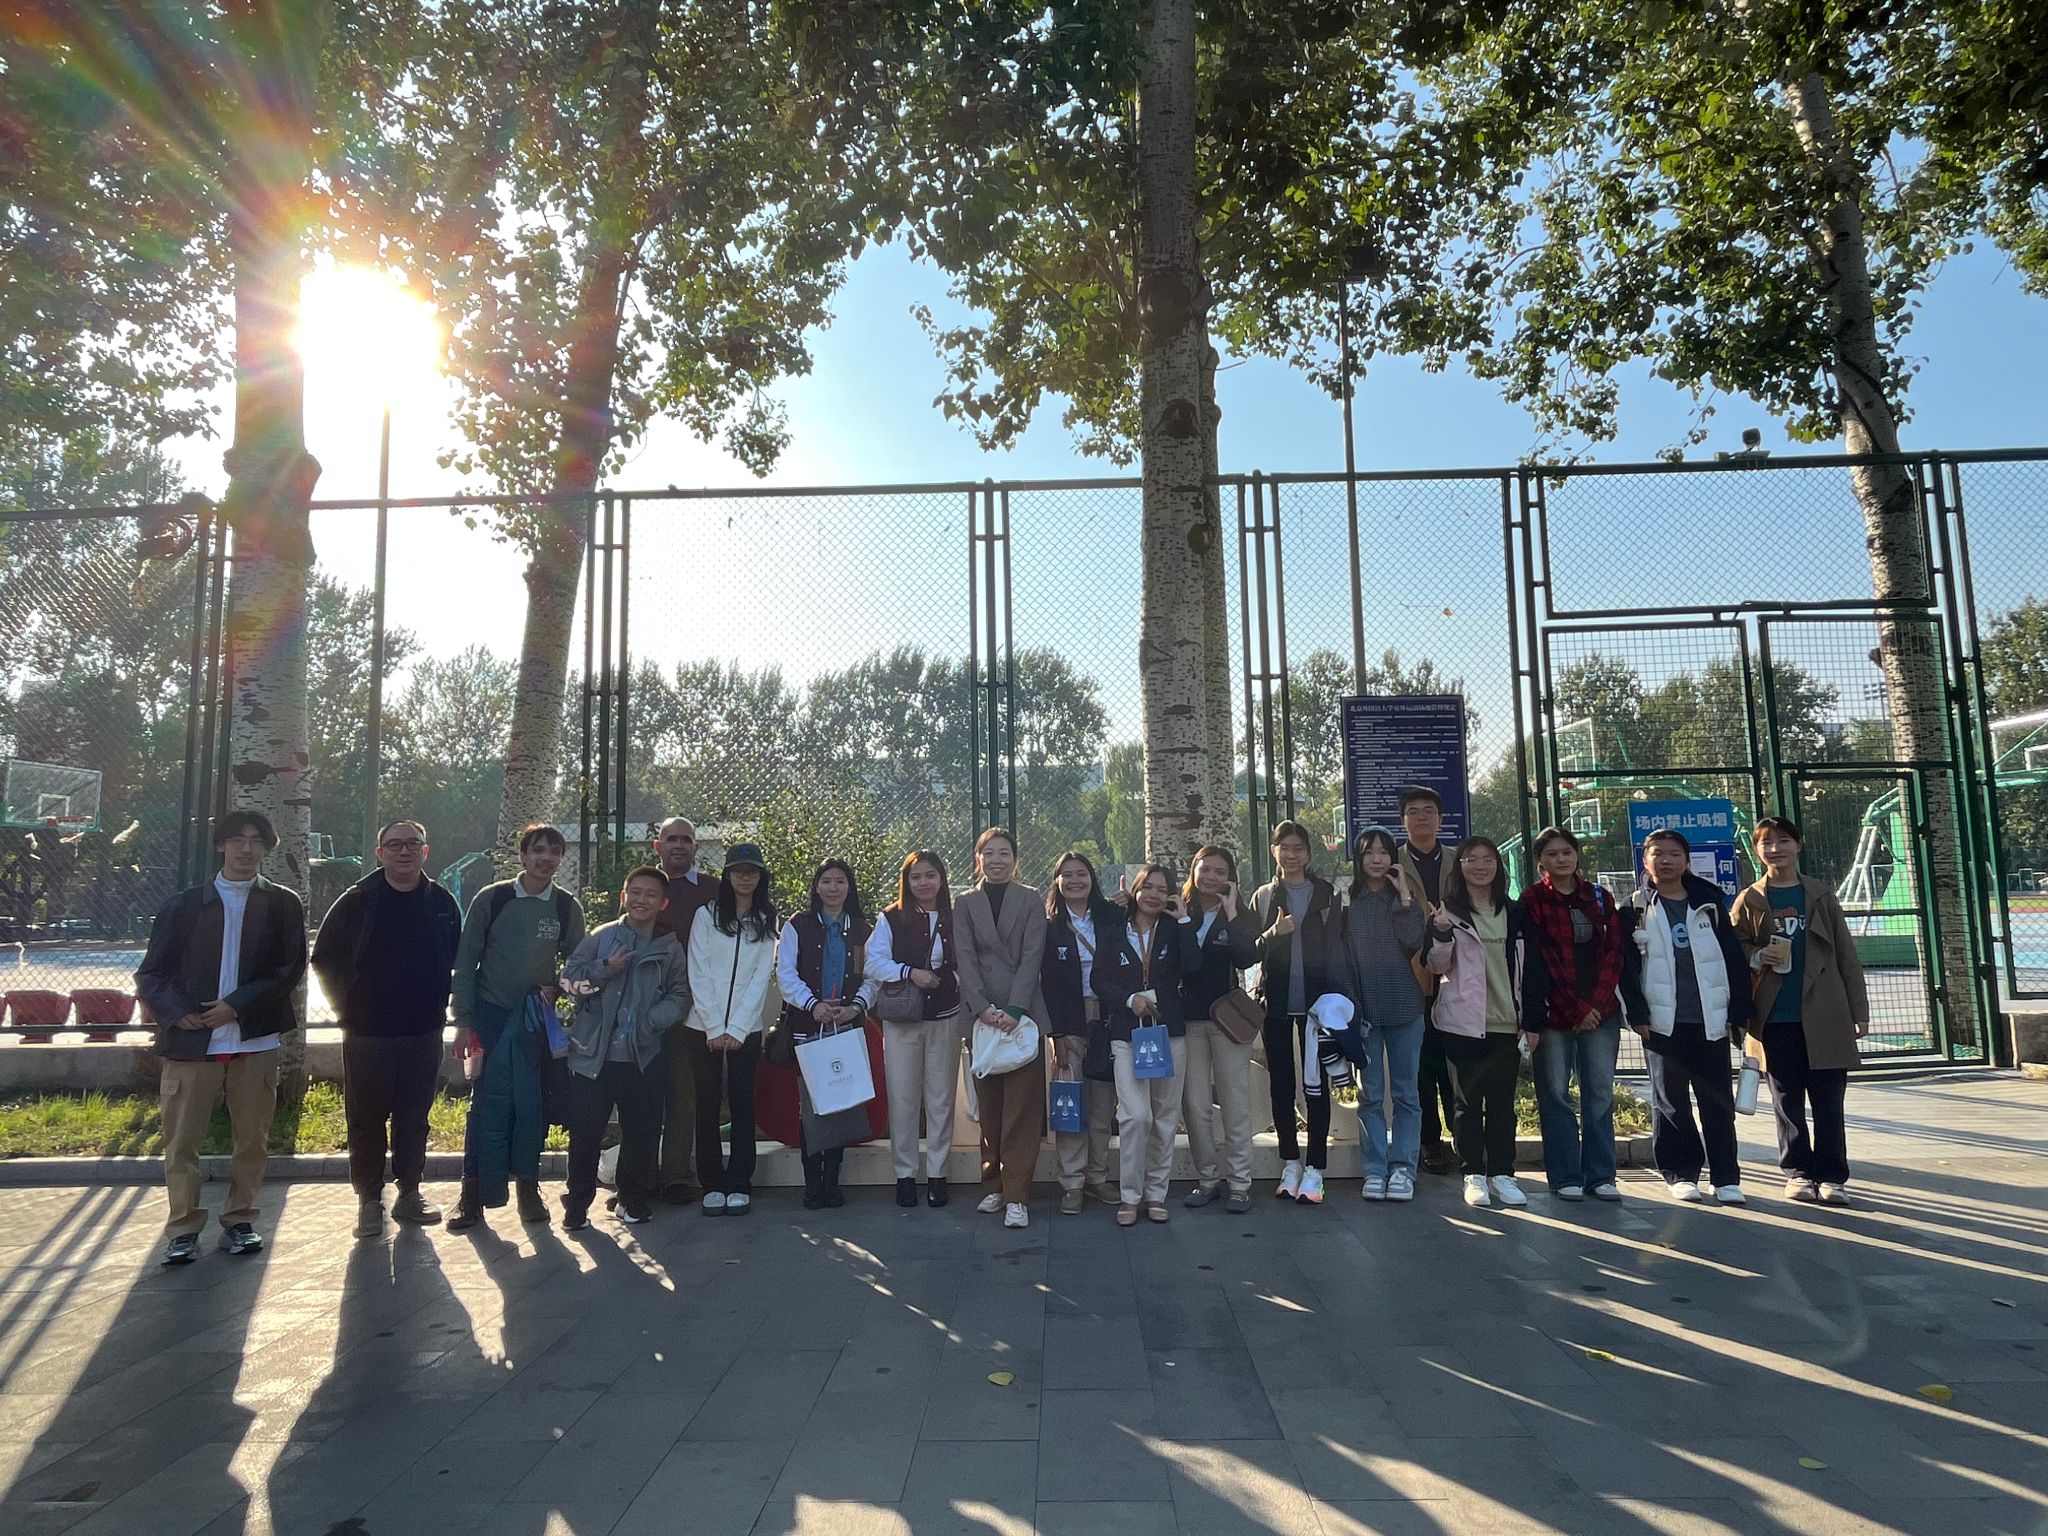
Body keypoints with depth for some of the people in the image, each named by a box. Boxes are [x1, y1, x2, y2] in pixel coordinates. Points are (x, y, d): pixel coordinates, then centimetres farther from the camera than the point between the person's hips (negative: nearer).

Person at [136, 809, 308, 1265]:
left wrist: (237, 1005, -12)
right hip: (189, 1041, 0)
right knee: (181, 1140, 4)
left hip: (255, 1040, 0)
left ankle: (239, 1220, 20)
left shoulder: (282, 905, 5)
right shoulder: (184, 905, 8)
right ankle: (183, 1228, 16)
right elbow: (151, 973, 7)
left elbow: (291, 968, -2)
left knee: (252, 1138, 7)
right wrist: (177, 1012, -10)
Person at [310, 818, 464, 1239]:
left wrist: (438, 1005, 8)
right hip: (367, 1032, -2)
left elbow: (455, 961, 13)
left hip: (424, 1032, 2)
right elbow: (324, 959, 2)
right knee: (366, 1119, 5)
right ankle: (369, 1200, 17)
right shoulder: (358, 901, -4)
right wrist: (347, 1007, 2)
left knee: (414, 1117, 9)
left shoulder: (442, 903, 3)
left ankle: (409, 1193, 21)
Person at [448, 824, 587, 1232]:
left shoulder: (566, 907, 2)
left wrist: (556, 989, -8)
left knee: (532, 1106, 5)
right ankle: (473, 1194, 11)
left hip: (538, 1020, 2)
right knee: (487, 1106, 0)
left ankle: (528, 1188, 18)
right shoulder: (491, 899, -3)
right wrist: (463, 1021, -5)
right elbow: (466, 962, -1)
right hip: (490, 1016, -1)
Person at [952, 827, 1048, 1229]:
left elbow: (1031, 957, -3)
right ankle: (994, 1185, 16)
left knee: (1022, 1106, -5)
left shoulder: (1031, 900, 6)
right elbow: (966, 960, 1)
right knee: (989, 1106, 6)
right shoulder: (965, 904, 10)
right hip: (982, 1015, 2)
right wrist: (984, 1009, -13)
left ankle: (1016, 1196, -3)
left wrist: (1014, 1010, -14)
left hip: (1023, 1014, -2)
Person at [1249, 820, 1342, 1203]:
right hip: (1276, 1003, 2)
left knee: (1315, 1083, -1)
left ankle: (1315, 1169, 4)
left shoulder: (1326, 895, 5)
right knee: (1281, 1082, 6)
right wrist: (1272, 934, -14)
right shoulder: (1263, 897, 9)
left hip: (1316, 1001, -2)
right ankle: (1290, 1163, 17)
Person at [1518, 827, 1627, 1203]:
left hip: (1601, 1010, 4)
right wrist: (1575, 1009, -12)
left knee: (1600, 1092, 7)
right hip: (1553, 1013, -3)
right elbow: (1541, 960, -7)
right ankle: (1565, 1177, 9)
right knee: (1556, 1093, 1)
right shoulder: (1532, 900, -2)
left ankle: (1601, 1175, 16)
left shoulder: (1599, 897, 11)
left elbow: (1614, 952, 5)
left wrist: (1596, 1003, -7)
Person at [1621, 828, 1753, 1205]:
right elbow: (1626, 966, -2)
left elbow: (1734, 959, 8)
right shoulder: (1636, 910, 3)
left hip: (1710, 1020, 2)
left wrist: (1739, 1011, 2)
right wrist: (1638, 1014, -9)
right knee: (1670, 1100, 5)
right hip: (1662, 1022, -1)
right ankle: (1681, 1174, 14)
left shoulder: (1710, 904, 9)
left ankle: (1726, 1177, 11)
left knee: (1718, 1101, 4)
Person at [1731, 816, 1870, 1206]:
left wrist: (1859, 1010, 4)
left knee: (1828, 1101, 3)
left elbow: (1847, 956, 7)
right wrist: (1755, 957, -14)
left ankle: (1831, 1176, 11)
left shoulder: (1821, 896, 7)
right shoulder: (1749, 901, 5)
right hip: (1775, 1017, 0)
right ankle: (1798, 1171, 18)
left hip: (1824, 1015, 0)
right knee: (1787, 1101, 7)